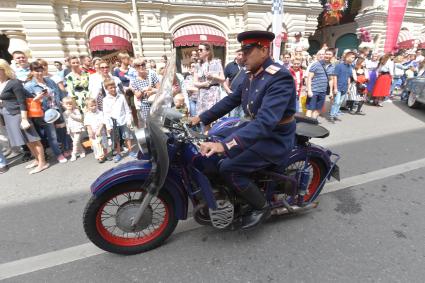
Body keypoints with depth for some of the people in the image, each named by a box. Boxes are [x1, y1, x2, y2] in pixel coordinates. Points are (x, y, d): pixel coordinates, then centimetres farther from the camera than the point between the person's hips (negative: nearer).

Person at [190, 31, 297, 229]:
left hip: (274, 138, -9)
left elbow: (266, 121, -35)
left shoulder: (280, 78, -23)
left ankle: (262, 207, 5)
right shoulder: (252, 76, 6)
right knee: (214, 153, 8)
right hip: (254, 127, 9)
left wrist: (225, 145, -42)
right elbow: (231, 100, 11)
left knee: (228, 168, -20)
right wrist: (202, 118, 6)